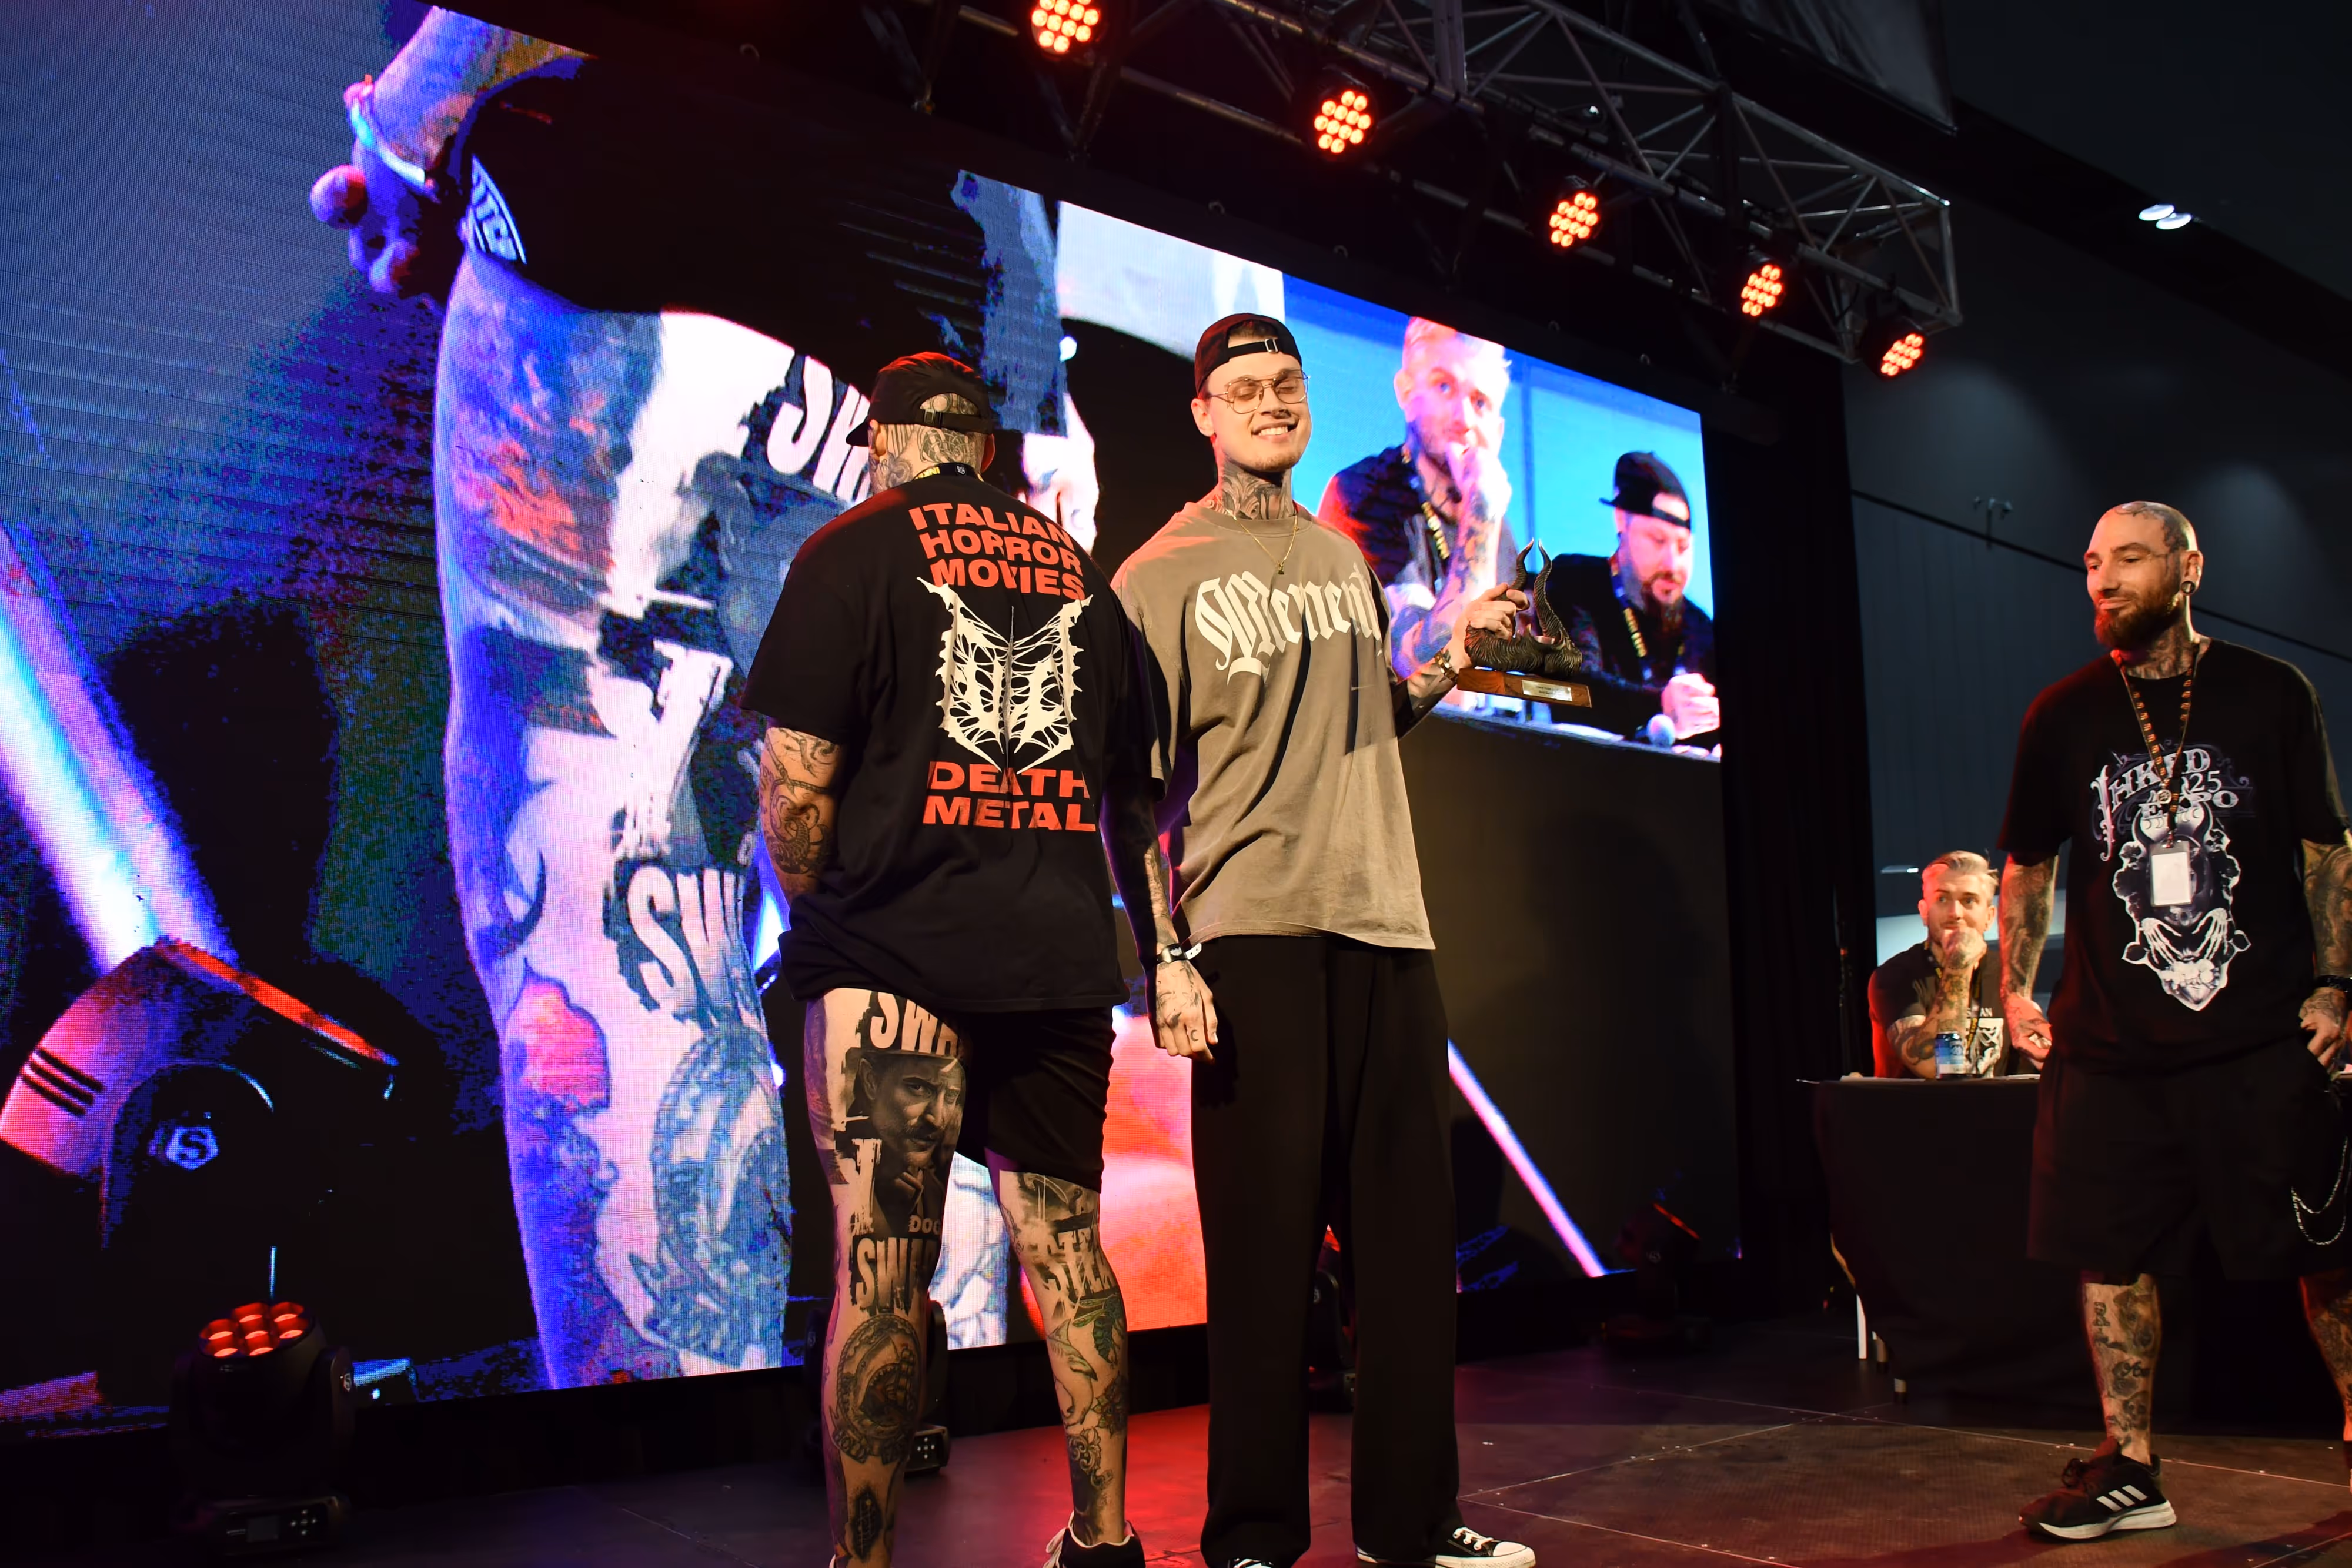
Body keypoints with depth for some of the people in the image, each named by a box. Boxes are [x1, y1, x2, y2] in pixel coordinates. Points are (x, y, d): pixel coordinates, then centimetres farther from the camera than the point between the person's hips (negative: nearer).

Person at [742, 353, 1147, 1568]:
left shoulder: (853, 552, -1)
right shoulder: (1079, 573, 14)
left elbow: (795, 783, -9)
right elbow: (1123, 783, 16)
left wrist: (819, 916, 7)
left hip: (896, 961, -5)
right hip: (1060, 956, 5)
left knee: (882, 1268, 0)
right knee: (1066, 1250, 11)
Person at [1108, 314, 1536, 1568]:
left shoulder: (1345, 560, 19)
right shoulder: (1160, 576, 3)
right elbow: (1131, 786, -3)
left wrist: (1455, 653, 12)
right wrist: (1167, 959, -11)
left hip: (1387, 922, 5)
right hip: (1251, 934, -5)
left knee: (1406, 1230, 7)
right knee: (1264, 1240, -2)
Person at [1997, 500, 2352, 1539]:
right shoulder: (2063, 716, 5)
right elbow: (2027, 865, 14)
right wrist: (2016, 988, 6)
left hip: (2262, 1036, -1)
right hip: (2109, 1045, 2)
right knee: (2112, 1257, 5)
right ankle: (2129, 1471, 16)